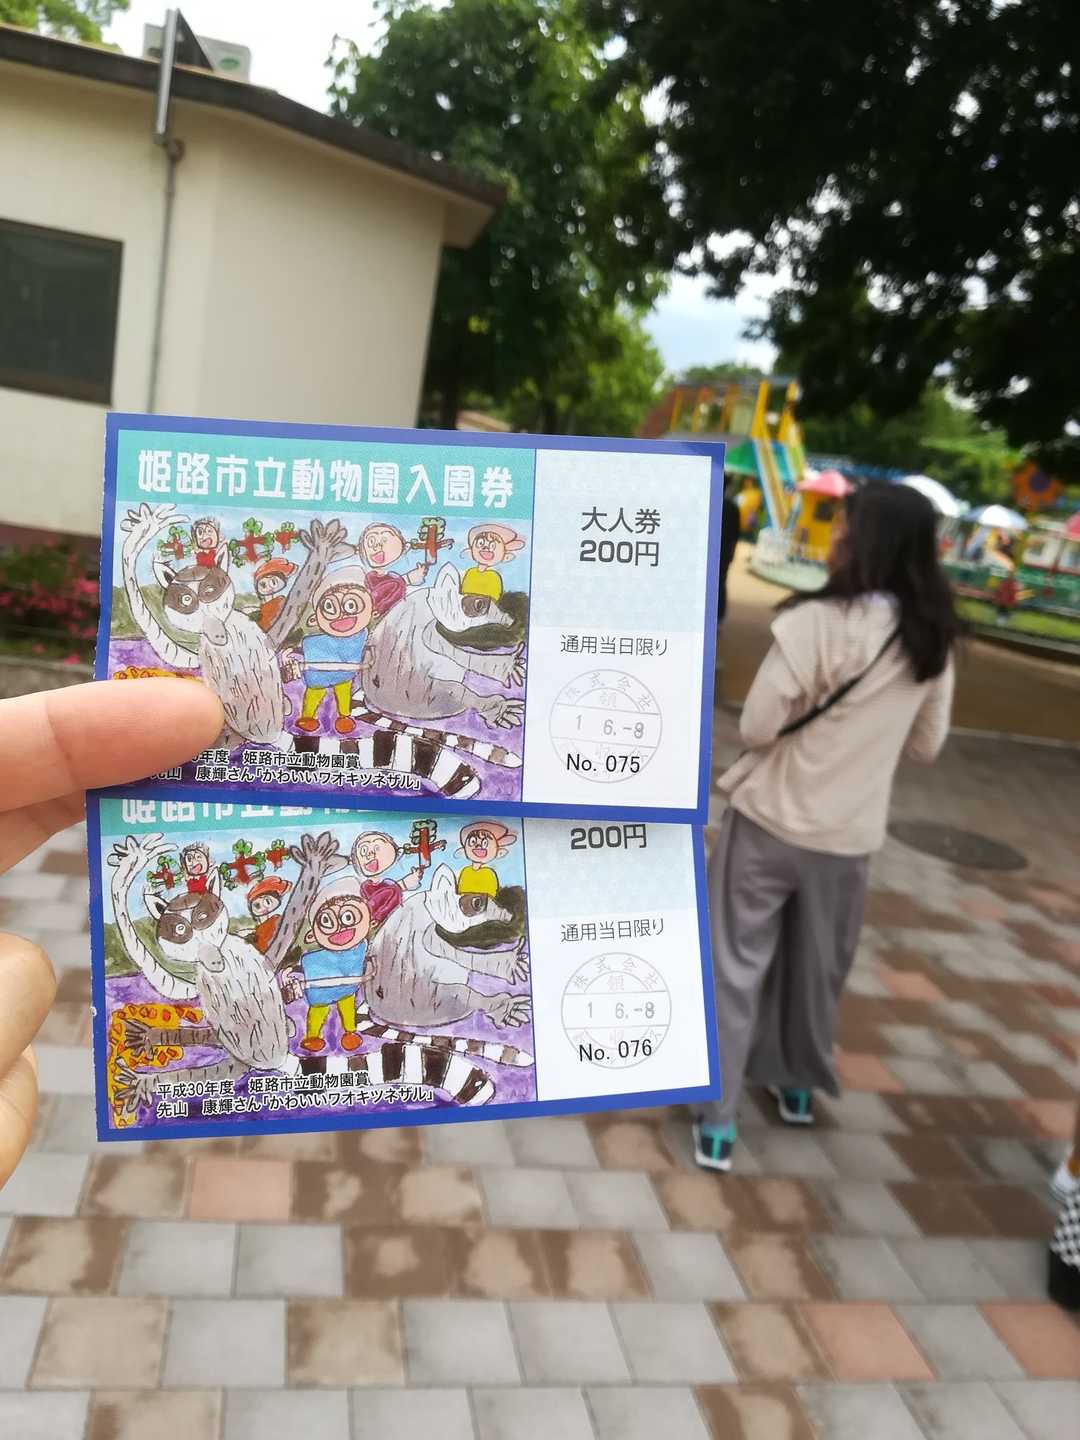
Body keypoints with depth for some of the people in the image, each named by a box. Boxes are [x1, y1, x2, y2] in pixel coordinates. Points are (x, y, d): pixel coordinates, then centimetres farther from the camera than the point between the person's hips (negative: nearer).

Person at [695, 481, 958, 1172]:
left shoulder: (818, 621, -20)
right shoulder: (934, 640, -2)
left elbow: (757, 726, -16)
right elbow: (927, 744, 8)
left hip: (772, 818, -5)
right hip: (851, 834, 5)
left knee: (737, 966, 8)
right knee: (819, 967, 23)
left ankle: (719, 1121, 13)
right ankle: (800, 1085, 43)